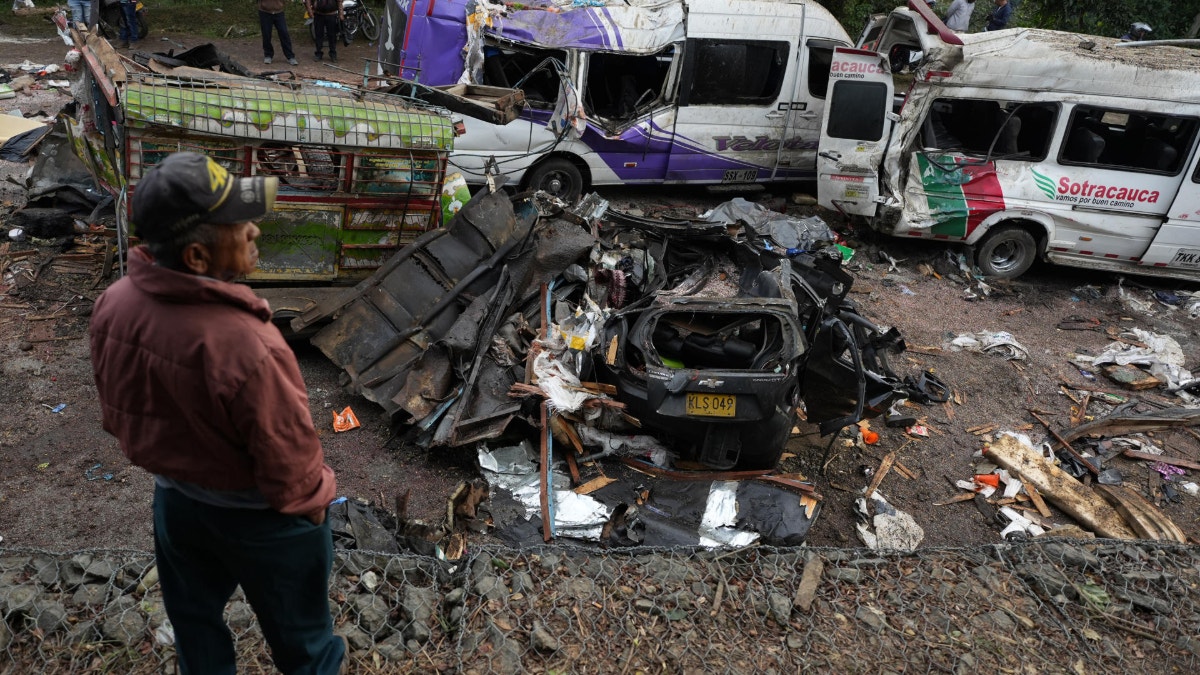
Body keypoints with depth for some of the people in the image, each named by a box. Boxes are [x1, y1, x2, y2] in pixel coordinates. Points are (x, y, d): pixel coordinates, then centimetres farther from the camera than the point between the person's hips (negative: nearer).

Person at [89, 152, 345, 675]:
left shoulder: (113, 305, -16)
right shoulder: (242, 345, -39)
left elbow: (117, 412, 1)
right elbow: (286, 452, -25)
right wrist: (312, 500, -5)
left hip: (174, 498, 6)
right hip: (256, 514, -6)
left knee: (194, 618, 30)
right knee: (298, 631, 21)